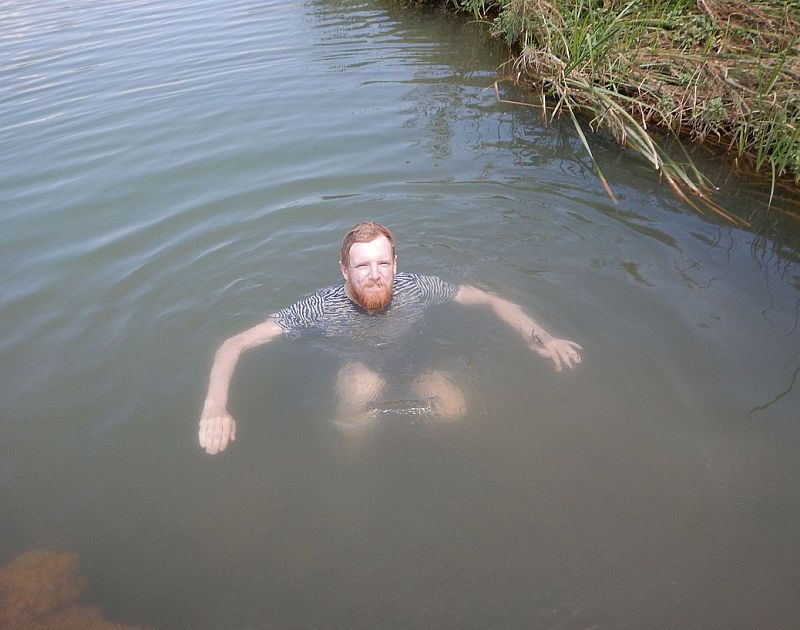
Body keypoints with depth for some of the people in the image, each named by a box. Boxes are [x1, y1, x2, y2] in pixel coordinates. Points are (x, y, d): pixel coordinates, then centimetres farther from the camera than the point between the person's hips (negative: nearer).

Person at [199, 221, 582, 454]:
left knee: (452, 408, -21)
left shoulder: (417, 289, -26)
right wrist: (215, 408, -47)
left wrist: (538, 337, -32)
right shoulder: (321, 307, -32)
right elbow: (234, 346, -31)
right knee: (364, 385, -35)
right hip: (347, 365, -2)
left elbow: (490, 300, -16)